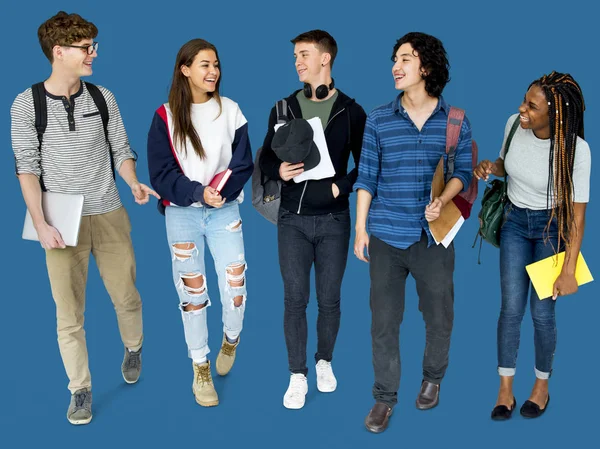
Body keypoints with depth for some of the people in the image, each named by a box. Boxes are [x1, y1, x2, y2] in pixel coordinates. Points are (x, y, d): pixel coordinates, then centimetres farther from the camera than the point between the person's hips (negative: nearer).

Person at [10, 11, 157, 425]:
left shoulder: (103, 97, 3)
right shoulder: (27, 104, -4)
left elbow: (121, 150, 8)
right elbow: (27, 167, -5)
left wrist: (134, 183, -12)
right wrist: (41, 224, -13)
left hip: (109, 215, 2)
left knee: (126, 296, 9)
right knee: (69, 312, 1)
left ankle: (133, 348, 40)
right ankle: (81, 390, 16)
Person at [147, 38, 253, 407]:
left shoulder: (230, 110, 2)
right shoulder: (166, 116, -2)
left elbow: (244, 164, -1)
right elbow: (161, 174, -5)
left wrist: (220, 190, -18)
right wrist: (199, 192, -20)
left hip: (225, 210, 1)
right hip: (182, 213, -1)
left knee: (235, 288, -6)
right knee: (192, 293, 5)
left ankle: (231, 340, 27)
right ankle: (201, 369, 21)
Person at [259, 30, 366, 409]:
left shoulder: (351, 111, 0)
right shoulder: (284, 108, 5)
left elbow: (365, 164, 4)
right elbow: (265, 157, 9)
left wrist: (342, 186, -13)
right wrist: (279, 171, -12)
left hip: (333, 219, -1)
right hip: (293, 218, 1)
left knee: (329, 298, 8)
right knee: (294, 298, 1)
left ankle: (325, 362, 30)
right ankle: (298, 375, 13)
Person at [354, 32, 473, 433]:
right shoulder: (379, 120, 1)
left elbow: (464, 171, 3)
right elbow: (366, 177, 3)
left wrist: (443, 199, -18)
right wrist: (360, 229, 1)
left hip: (434, 236, 0)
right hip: (386, 235, 0)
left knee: (439, 316, 13)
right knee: (384, 321, 5)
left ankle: (433, 379, 39)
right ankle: (385, 397, 21)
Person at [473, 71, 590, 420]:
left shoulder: (575, 149, -27)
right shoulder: (515, 124, -14)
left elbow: (578, 213, -22)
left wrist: (569, 270, -22)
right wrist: (491, 167, -15)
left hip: (551, 227, -3)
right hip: (515, 221, 3)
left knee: (542, 312, 1)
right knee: (512, 307, 2)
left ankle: (543, 384, 27)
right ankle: (505, 388, 16)